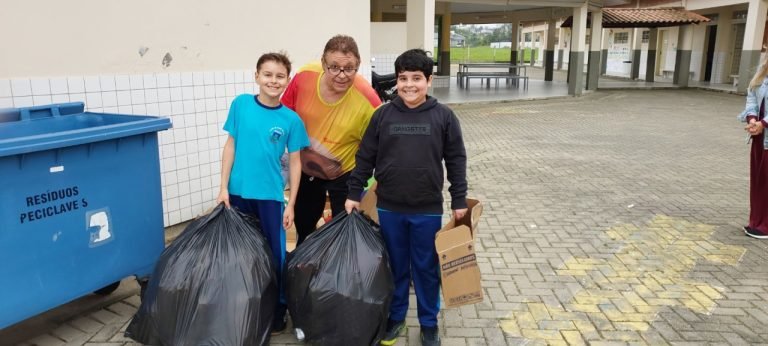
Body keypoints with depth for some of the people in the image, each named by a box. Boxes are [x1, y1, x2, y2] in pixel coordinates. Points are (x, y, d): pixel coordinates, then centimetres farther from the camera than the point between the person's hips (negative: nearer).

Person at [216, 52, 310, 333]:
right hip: (238, 192, 2)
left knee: (274, 254, 8)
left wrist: (291, 205, -2)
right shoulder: (240, 104, -3)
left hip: (270, 196, -1)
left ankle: (277, 309, 26)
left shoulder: (291, 119, -6)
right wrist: (224, 187, -2)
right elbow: (230, 146, 2)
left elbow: (295, 163, 0)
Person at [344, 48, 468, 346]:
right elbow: (365, 157, 4)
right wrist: (353, 193, 4)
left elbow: (456, 160, 0)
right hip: (389, 208, 1)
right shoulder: (383, 115, -1)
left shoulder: (443, 116, -4)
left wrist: (459, 200, -1)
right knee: (395, 266, 16)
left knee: (426, 268, 12)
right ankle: (395, 317, 34)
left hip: (428, 210, -1)